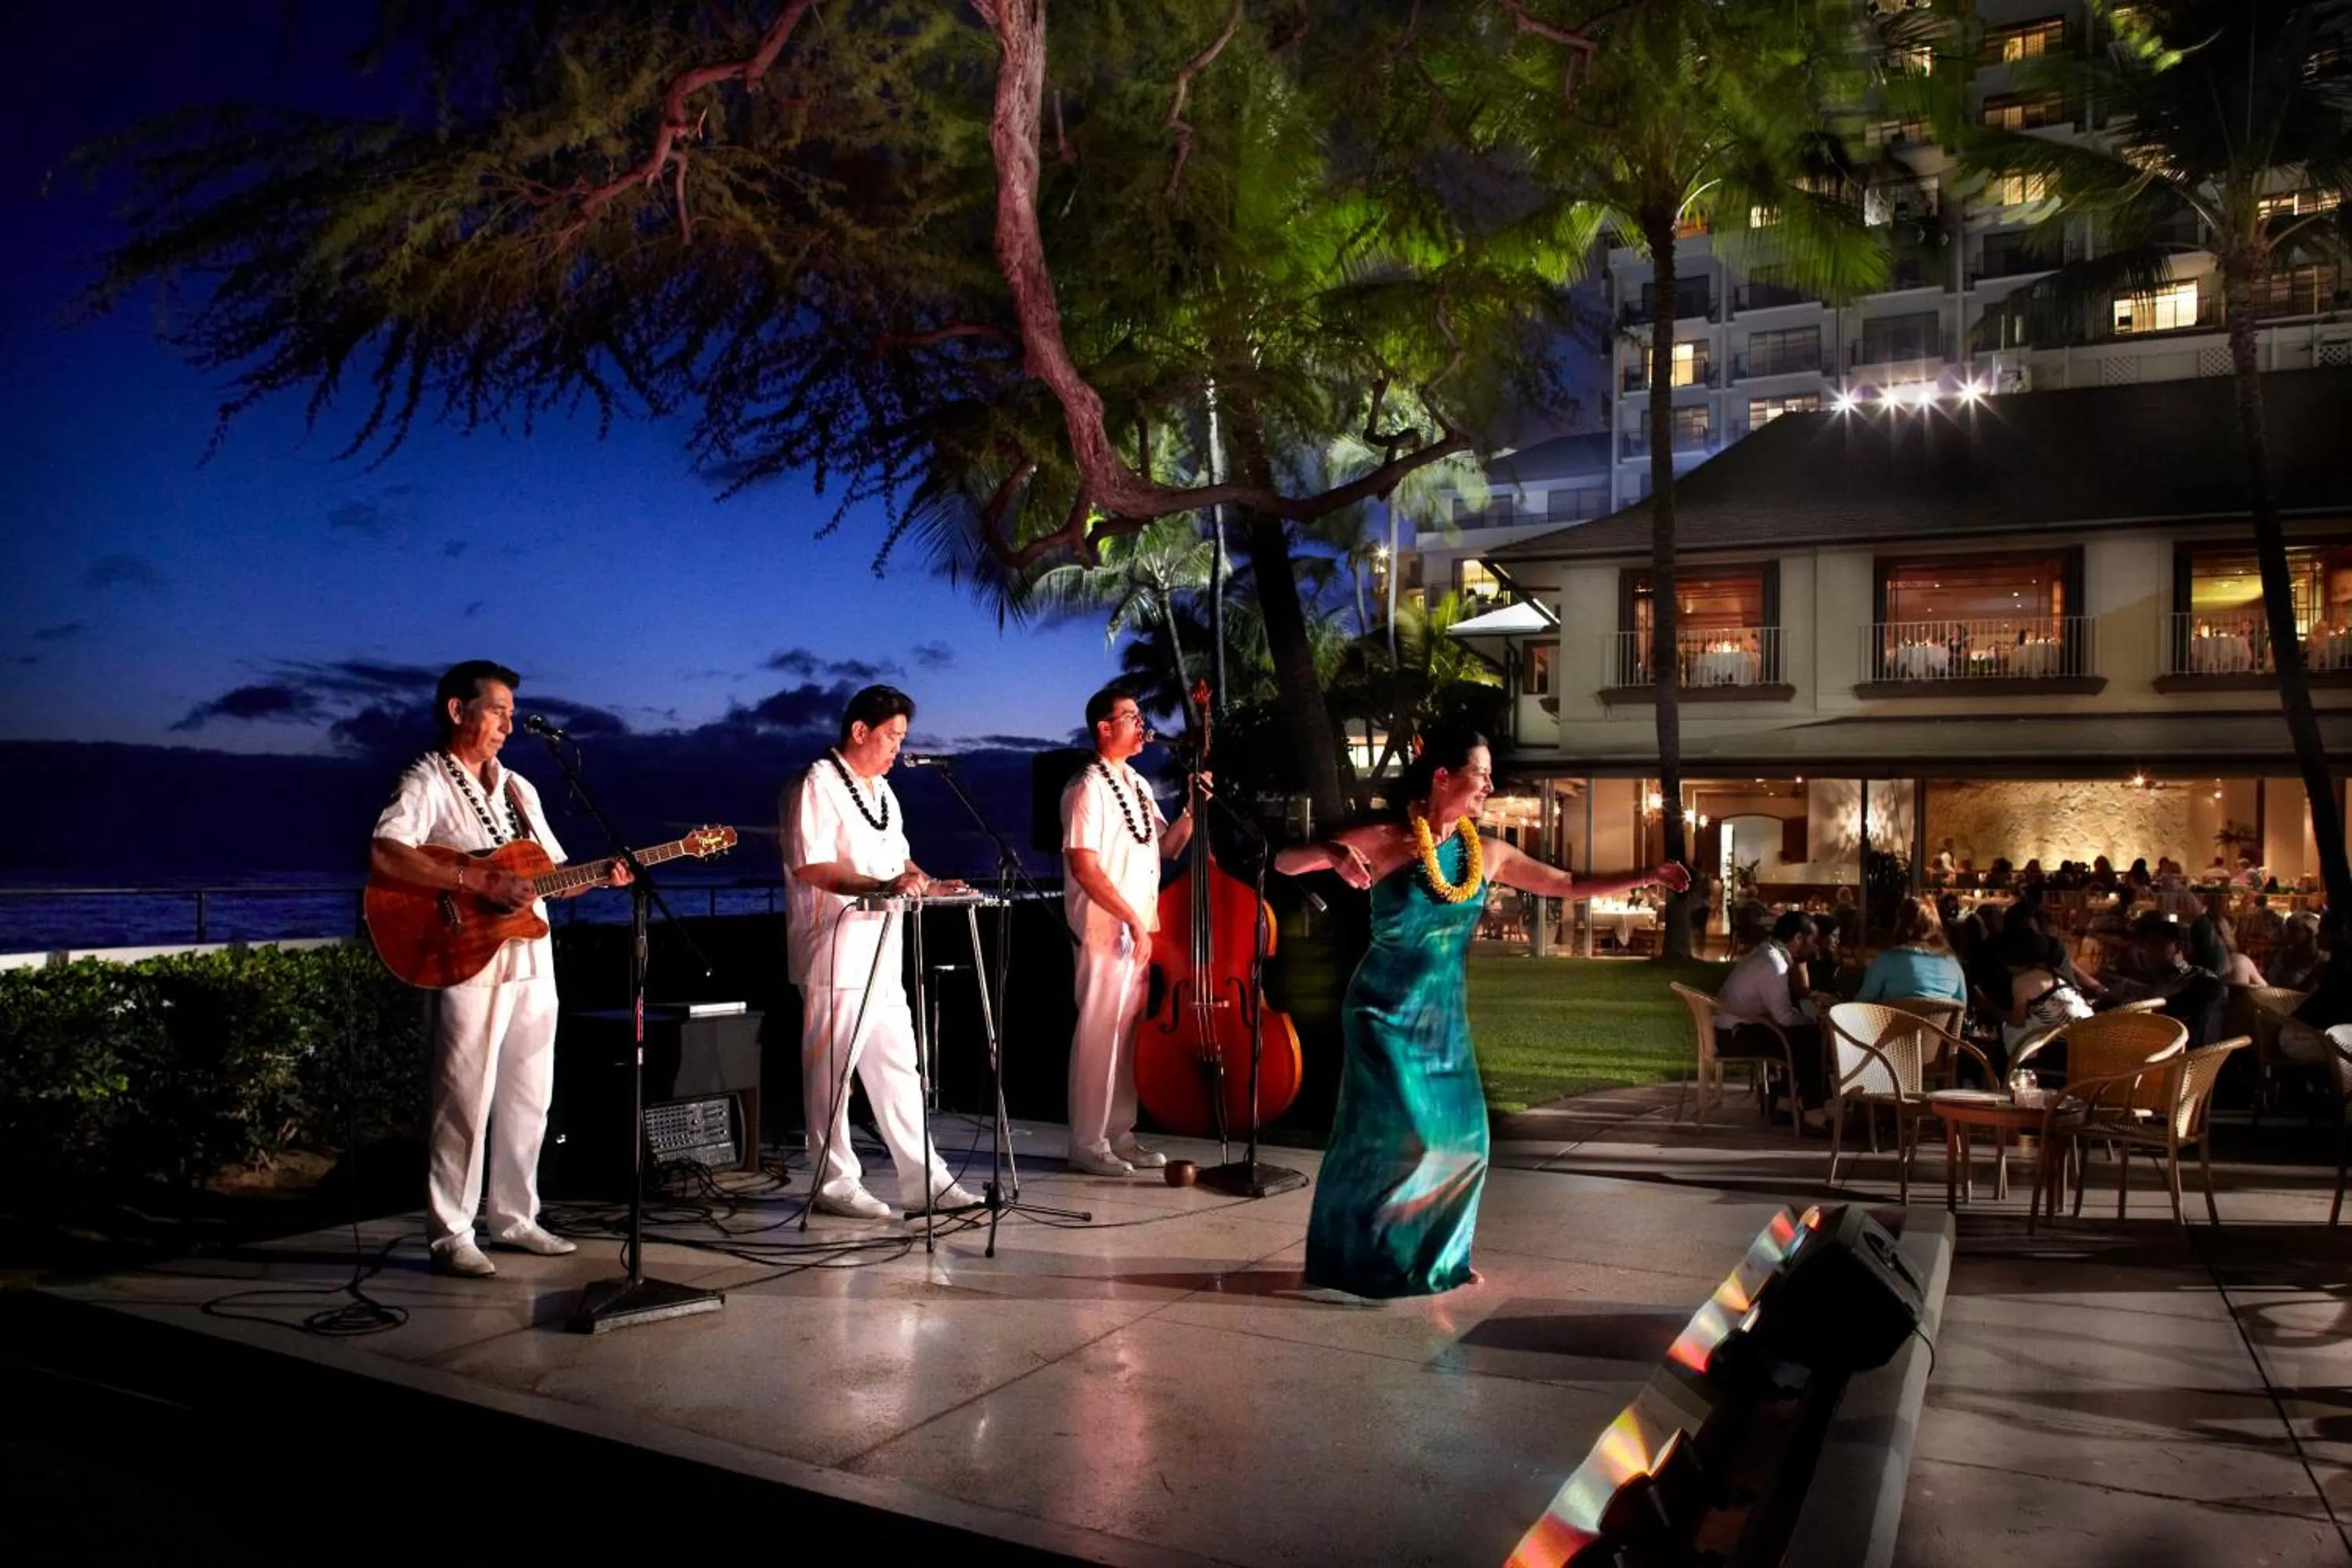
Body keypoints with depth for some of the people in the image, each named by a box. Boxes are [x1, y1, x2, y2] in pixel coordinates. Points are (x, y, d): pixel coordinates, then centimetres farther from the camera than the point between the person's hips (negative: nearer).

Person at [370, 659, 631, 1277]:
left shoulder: (517, 789, 17)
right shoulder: (426, 784, -6)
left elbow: (555, 873, 19)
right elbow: (383, 856, -23)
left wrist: (601, 877, -1)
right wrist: (480, 882, -25)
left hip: (531, 959, 7)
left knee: (527, 1096, 12)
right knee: (465, 1100, -4)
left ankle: (514, 1216, 23)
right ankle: (450, 1235, 6)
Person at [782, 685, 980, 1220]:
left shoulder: (881, 790, 19)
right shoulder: (817, 786, -10)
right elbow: (810, 867, -20)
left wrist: (929, 885, 6)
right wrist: (882, 885, -28)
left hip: (881, 955, 9)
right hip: (837, 956, -9)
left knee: (897, 1069, 11)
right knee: (832, 1071, 0)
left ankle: (924, 1181, 15)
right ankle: (835, 1183, 10)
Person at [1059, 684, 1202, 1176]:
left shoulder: (1138, 785, 15)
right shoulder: (1088, 789, -11)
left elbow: (1167, 847, 16)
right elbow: (1085, 868, -18)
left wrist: (1191, 811, 0)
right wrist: (1132, 920, -19)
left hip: (1141, 930, 8)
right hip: (1105, 932, -8)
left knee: (1131, 1033, 12)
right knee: (1099, 1034, -4)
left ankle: (1120, 1134, 21)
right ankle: (1087, 1143, 5)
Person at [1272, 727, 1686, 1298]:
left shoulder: (1486, 853, 2)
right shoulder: (1386, 840, -14)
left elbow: (1571, 886, 11)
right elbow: (1285, 863, -17)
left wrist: (1647, 877, 5)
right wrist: (1332, 853, -38)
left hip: (1444, 1013, 6)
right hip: (1386, 1010, -6)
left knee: (1461, 1136, 7)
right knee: (1392, 1133, -7)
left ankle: (1435, 1256, 24)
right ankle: (1362, 1260, 10)